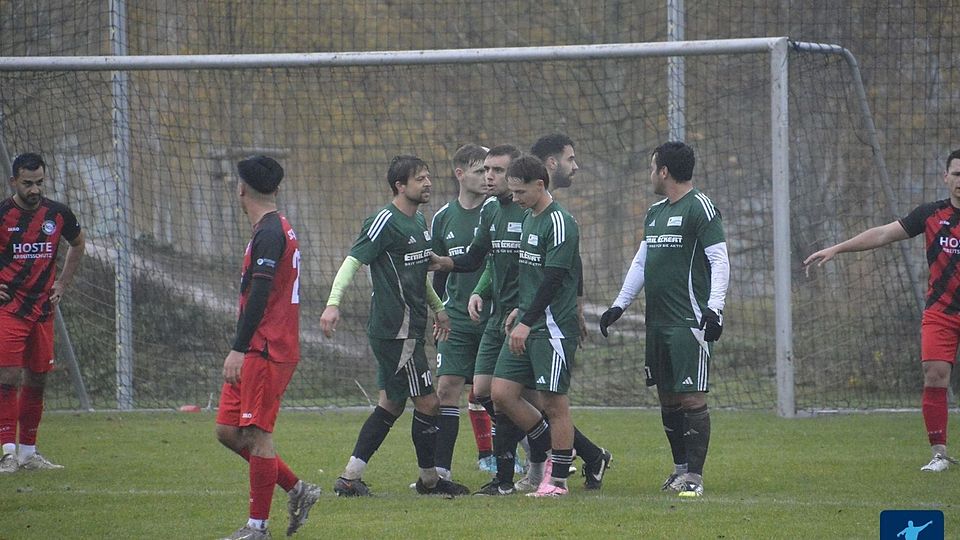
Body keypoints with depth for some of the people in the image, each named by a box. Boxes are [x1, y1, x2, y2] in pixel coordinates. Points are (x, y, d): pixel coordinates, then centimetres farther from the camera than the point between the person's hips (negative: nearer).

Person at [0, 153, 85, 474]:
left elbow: (77, 244, 24)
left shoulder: (58, 214, 3)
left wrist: (62, 284, 15)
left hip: (43, 308, 5)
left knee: (37, 380, 9)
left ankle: (28, 452, 18)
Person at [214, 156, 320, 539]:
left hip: (266, 352, -10)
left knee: (256, 434, -6)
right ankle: (297, 490, 16)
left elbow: (259, 297, -22)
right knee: (229, 431, 10)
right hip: (259, 353, 10)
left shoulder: (269, 234, -14)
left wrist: (239, 349, -24)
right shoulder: (276, 230, 18)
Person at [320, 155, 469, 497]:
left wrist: (438, 308, 35)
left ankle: (350, 478, 13)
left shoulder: (418, 221, 15)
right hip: (395, 331, -10)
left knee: (391, 404, 11)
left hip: (409, 327, 10)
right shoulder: (386, 222, -14)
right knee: (428, 403, -4)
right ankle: (429, 479, 9)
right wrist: (333, 304, -30)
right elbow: (353, 261, -18)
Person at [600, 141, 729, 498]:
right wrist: (619, 305, 21)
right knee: (667, 397, 10)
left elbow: (720, 260, -13)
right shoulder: (654, 213, 19)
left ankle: (694, 476, -9)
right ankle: (680, 468, 18)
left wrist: (714, 308, -22)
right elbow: (641, 263, 26)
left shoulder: (700, 208, -8)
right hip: (657, 321, 9)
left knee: (691, 397, -9)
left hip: (689, 321, -9)